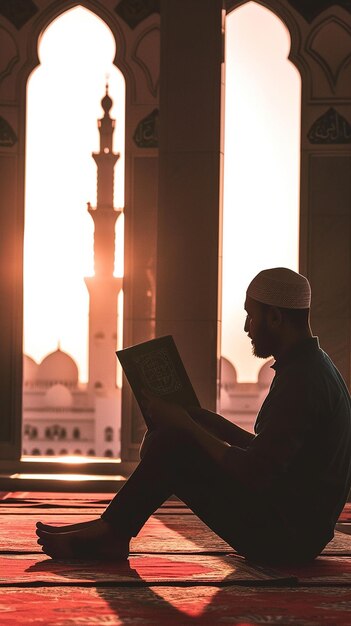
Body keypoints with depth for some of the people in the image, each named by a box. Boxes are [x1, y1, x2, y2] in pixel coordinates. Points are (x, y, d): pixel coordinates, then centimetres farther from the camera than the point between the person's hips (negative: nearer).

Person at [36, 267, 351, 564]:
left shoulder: (301, 380, -20)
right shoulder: (313, 367, 14)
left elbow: (255, 474, -24)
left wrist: (188, 426, -13)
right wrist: (201, 421, 11)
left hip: (286, 536, -10)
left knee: (173, 445, -13)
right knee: (168, 439, 9)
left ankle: (108, 532, 1)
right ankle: (110, 535, 6)